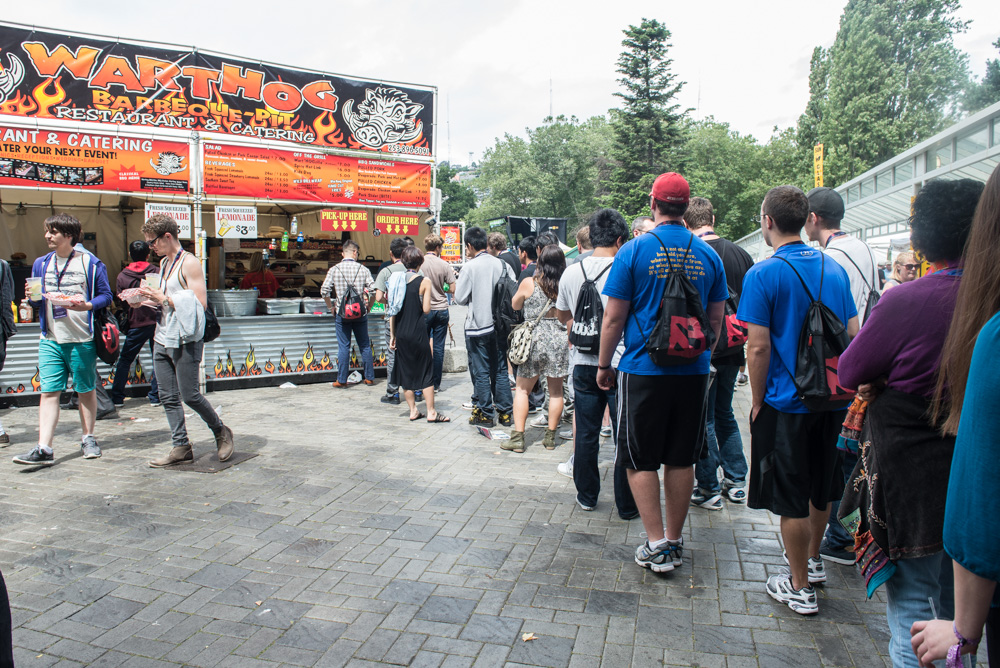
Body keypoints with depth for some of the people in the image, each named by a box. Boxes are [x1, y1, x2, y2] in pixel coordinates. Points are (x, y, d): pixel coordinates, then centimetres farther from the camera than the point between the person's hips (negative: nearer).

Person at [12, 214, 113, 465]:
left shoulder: (90, 263, -2)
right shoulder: (41, 264, 11)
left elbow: (106, 295, -3)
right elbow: (36, 301, 16)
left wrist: (86, 306, -20)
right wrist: (33, 298, -6)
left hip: (82, 340, -3)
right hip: (50, 340, 3)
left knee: (86, 390, 9)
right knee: (48, 392, -3)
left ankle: (88, 438, 23)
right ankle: (43, 449, -5)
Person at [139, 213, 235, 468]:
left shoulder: (189, 263, -9)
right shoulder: (164, 263, 16)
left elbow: (200, 303, -17)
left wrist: (163, 298, -16)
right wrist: (148, 298, 4)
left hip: (186, 340, -8)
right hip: (162, 339, 8)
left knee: (189, 395, -4)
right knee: (168, 397, 6)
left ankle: (221, 432, 16)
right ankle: (181, 447, 13)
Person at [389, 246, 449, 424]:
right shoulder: (424, 281, -8)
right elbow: (426, 309, -10)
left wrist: (392, 335, 10)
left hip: (401, 333, 4)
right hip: (418, 332, -4)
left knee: (405, 371, 11)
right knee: (426, 371, 5)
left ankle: (413, 411, 15)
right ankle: (431, 412, 6)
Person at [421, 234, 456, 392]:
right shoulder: (444, 265, -4)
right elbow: (452, 289, -2)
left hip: (424, 310, 0)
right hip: (442, 309, 1)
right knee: (438, 348, 5)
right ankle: (436, 384, 9)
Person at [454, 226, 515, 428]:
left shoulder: (470, 267, -11)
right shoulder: (503, 264, 1)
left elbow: (460, 298, -8)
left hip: (478, 327, -4)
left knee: (481, 372, 5)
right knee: (500, 370, 13)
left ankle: (485, 414, 11)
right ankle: (505, 413, 16)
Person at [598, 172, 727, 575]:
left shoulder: (634, 251, -8)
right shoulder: (708, 255, 4)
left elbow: (613, 318, -7)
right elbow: (716, 319, 10)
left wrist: (603, 365, 4)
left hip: (643, 370, -4)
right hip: (693, 371, 4)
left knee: (640, 460, 7)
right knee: (681, 459, 13)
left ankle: (657, 546, 7)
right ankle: (674, 542, 24)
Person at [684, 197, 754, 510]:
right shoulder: (741, 253, 2)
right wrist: (742, 345, 19)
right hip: (732, 349, 6)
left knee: (703, 419, 6)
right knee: (725, 414, 19)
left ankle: (709, 489, 14)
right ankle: (736, 482, 26)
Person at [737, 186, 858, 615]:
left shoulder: (763, 274, -14)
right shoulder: (834, 269, 5)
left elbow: (758, 347, -18)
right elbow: (853, 335, 8)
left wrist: (757, 402, -7)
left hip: (786, 402, -6)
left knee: (792, 498, 6)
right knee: (820, 486, 22)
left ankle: (800, 588, 18)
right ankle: (813, 561, 41)